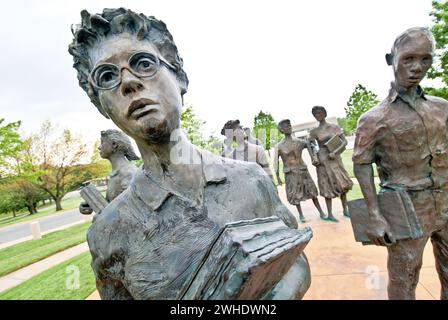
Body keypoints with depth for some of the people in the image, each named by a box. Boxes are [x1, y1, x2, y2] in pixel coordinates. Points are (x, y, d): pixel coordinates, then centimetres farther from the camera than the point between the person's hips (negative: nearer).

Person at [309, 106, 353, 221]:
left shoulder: (335, 127, 0)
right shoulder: (314, 131, -3)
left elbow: (344, 142, -3)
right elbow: (311, 147, 1)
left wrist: (335, 152, -15)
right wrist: (314, 157, -15)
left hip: (335, 158, 2)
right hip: (323, 160, -2)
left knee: (342, 184, 6)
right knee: (328, 185, 2)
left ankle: (345, 210, 24)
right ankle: (330, 214, 12)